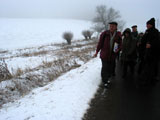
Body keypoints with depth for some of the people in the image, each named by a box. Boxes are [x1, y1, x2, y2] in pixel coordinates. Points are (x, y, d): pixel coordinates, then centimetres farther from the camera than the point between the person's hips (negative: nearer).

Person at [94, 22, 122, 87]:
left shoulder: (118, 35, 0)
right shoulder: (105, 34, -6)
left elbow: (120, 45, 8)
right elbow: (100, 43, 0)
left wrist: (118, 49, -14)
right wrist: (97, 52, 2)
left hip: (113, 55, 3)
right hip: (104, 54, -2)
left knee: (111, 68, 10)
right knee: (105, 68, -3)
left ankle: (107, 78, 31)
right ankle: (105, 81, 11)